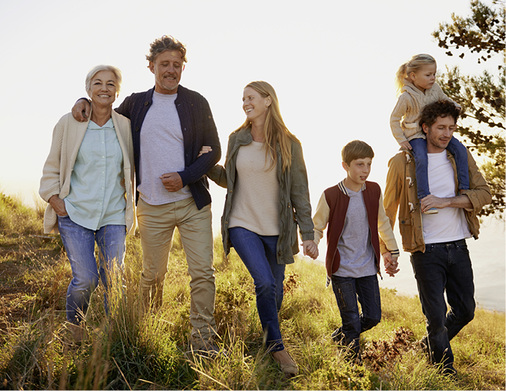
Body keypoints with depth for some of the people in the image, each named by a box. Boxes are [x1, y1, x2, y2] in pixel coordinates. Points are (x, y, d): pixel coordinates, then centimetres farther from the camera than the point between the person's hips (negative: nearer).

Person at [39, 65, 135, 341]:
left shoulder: (125, 126, 4)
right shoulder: (69, 124, 0)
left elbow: (132, 168, 17)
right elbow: (52, 167, 8)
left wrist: (129, 200, 8)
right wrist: (55, 200, -2)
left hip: (113, 216, 2)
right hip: (75, 214, -2)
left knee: (114, 279, 1)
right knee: (85, 279, -8)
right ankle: (73, 328, 21)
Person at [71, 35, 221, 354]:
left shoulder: (196, 103, 2)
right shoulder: (136, 104, 9)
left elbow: (214, 150, 2)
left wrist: (185, 177, -12)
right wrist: (86, 102, 6)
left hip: (192, 202, -1)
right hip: (152, 207, 1)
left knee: (203, 273, -4)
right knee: (153, 274, 9)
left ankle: (203, 338, 7)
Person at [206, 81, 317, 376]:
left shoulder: (288, 144, -3)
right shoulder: (237, 139, 4)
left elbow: (299, 191, -1)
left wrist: (308, 234, -3)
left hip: (276, 230, 0)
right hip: (243, 225, 0)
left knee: (274, 291, 8)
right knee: (265, 283, -16)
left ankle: (270, 340, 32)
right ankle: (276, 346, 2)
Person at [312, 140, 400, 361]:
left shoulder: (374, 191, 0)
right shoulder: (331, 196, -13)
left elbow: (382, 223, 15)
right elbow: (317, 227, -3)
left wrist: (391, 252, 21)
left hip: (367, 267, 5)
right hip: (341, 269, -4)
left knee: (373, 316, 8)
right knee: (352, 321, -1)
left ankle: (339, 338, 34)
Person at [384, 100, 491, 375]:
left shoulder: (461, 157, 6)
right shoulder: (402, 162, -4)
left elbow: (484, 193, -3)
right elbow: (388, 210, 3)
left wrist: (446, 201, -18)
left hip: (458, 247, 4)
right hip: (426, 250, -4)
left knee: (465, 311, 13)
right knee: (436, 316, 1)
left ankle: (430, 344, 38)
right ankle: (444, 369, 24)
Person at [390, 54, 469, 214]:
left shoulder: (435, 88, 2)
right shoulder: (406, 97, -14)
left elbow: (444, 100, 21)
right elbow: (394, 119, -6)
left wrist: (454, 108, -1)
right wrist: (401, 140, -11)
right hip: (416, 135, -6)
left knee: (460, 150, -13)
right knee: (421, 159, -34)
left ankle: (464, 189, -5)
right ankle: (424, 199, -30)